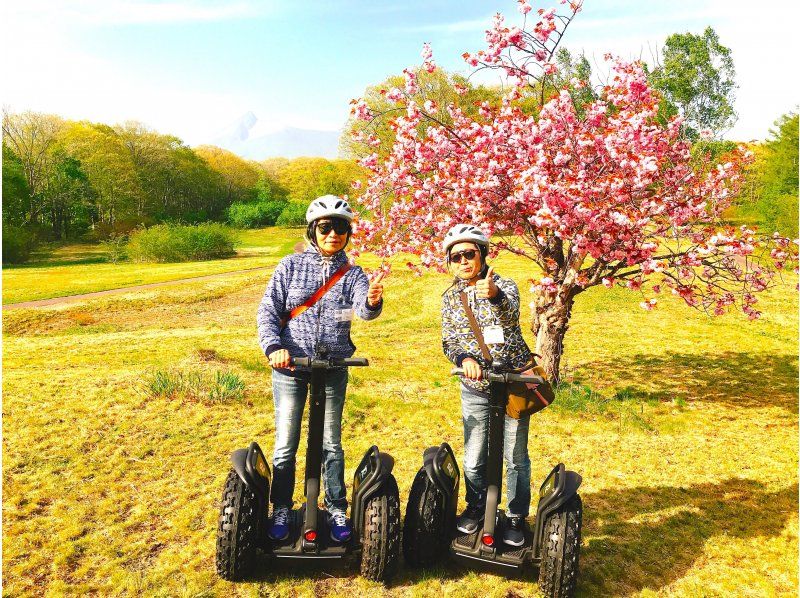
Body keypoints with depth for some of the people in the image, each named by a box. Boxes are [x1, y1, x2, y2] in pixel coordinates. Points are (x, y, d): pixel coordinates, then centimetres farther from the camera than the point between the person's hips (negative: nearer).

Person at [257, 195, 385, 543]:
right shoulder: (291, 265, 0)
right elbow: (267, 310, -2)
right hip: (289, 365, 0)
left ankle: (337, 510, 26)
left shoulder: (352, 273, 1)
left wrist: (373, 301, -43)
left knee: (331, 442, 10)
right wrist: (274, 347, -19)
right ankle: (281, 510, 27)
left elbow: (364, 309, -19)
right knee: (285, 443, 8)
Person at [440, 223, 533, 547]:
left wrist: (494, 296, -55)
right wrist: (464, 357, -24)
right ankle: (476, 507, 36)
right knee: (473, 459, 9)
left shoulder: (504, 286, -11)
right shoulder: (450, 297, 1)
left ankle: (517, 518, 27)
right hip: (474, 388, 3)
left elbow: (510, 316, -32)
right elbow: (448, 341, -2)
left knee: (515, 456, 6)